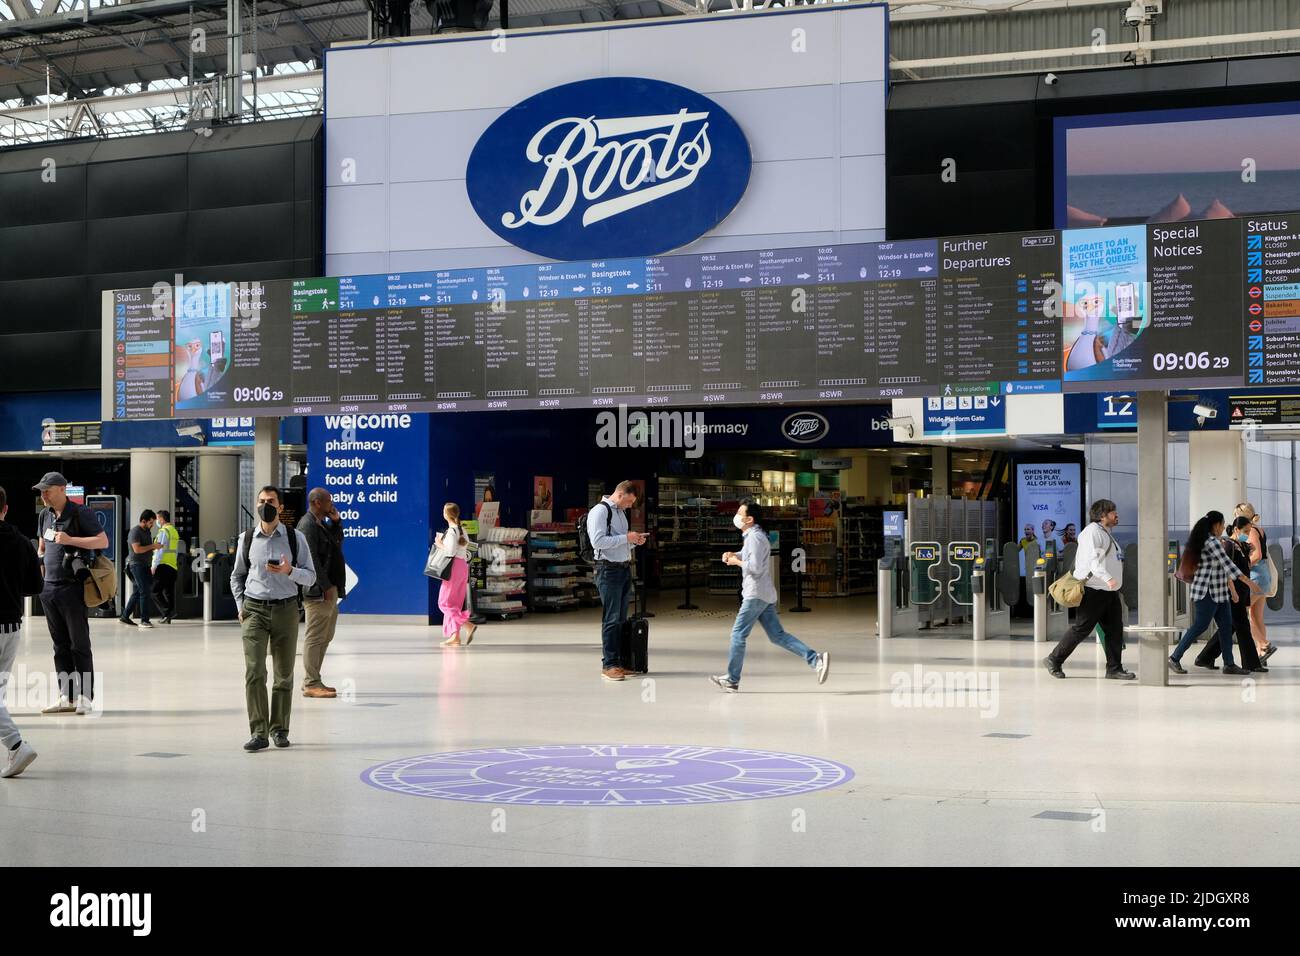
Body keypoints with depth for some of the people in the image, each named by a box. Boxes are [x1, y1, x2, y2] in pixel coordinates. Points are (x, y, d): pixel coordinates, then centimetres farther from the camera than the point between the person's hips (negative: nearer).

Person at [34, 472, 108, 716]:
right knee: (60, 645, 10)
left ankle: (85, 697, 1)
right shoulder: (44, 516, 14)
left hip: (72, 588, -7)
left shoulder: (81, 513, -6)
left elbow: (103, 541, -10)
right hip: (48, 588, 7)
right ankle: (66, 696, 14)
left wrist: (70, 540, -17)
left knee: (79, 645, -3)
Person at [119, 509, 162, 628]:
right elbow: (137, 549, -22)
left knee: (138, 592, 12)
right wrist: (153, 546, -17)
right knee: (144, 591, -12)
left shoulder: (147, 531, 16)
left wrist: (155, 548, 6)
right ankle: (144, 620, -11)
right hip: (136, 564, -9)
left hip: (144, 565, 9)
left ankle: (124, 617, 20)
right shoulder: (135, 532, -12)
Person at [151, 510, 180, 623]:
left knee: (155, 591, -6)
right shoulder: (175, 531, 19)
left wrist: (154, 566, -13)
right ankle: (168, 618, 8)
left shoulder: (164, 531, -9)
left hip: (163, 565, -9)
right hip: (173, 566, 9)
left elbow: (160, 550, -14)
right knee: (168, 592, 9)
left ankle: (168, 611, -16)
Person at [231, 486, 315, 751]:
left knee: (284, 674, 7)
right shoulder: (246, 538, 6)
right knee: (254, 671, -12)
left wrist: (289, 571, -17)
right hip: (255, 610, 0)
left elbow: (310, 577, 2)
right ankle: (259, 732, -10)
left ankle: (279, 729, 18)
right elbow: (237, 576, 18)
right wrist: (240, 607, 6)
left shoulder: (295, 538, 1)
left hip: (285, 610, 0)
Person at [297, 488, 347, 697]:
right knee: (315, 636, -8)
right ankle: (311, 684, -5)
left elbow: (338, 541, 25)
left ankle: (312, 681, 21)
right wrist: (326, 587, -20)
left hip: (329, 589, 10)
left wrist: (336, 521, 10)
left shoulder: (322, 523, 17)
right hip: (318, 590, -10)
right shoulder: (308, 525, -13)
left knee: (325, 636, 14)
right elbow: (311, 559, -20)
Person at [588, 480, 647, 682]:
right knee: (612, 619, -7)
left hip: (624, 569, 9)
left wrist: (634, 541, 6)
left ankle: (618, 662, 15)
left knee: (621, 619, 10)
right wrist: (626, 538, -17)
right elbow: (597, 542, -20)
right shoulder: (600, 511, -10)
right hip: (609, 570, -9)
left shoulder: (620, 512, 17)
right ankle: (608, 665, -3)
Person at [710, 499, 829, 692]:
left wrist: (736, 561, -9)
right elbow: (749, 556, 33)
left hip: (756, 594, -10)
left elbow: (755, 567, -23)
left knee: (738, 634, -1)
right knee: (777, 636, 6)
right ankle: (816, 659, -2)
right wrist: (733, 554, 13)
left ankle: (732, 680, 6)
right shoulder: (751, 535, 17)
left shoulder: (755, 537, -14)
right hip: (765, 595, 10)